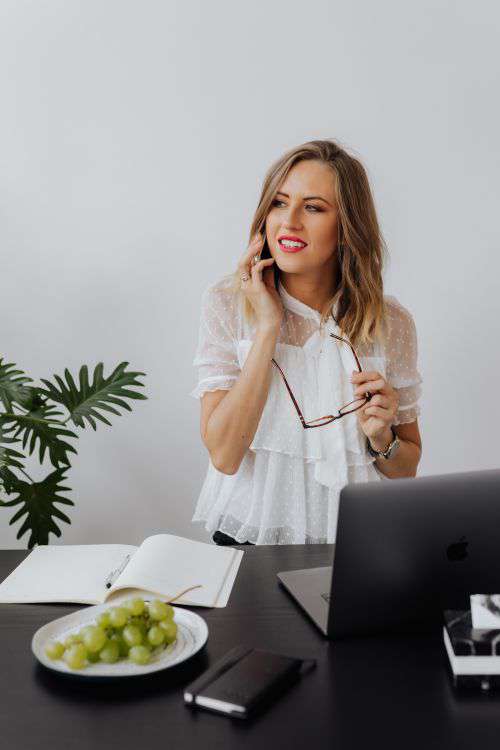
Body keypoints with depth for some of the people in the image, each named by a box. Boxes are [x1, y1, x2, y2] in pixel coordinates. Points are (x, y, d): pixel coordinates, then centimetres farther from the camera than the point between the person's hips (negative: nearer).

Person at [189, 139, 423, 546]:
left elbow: (406, 469, 10)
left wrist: (381, 439, -13)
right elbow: (224, 456, -14)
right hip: (251, 532, -2)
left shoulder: (391, 321, -2)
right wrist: (268, 326, -15)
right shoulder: (228, 302, -4)